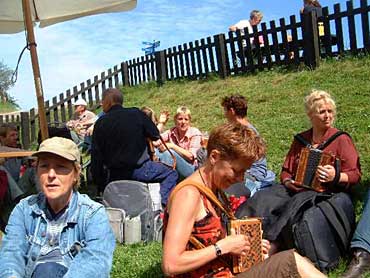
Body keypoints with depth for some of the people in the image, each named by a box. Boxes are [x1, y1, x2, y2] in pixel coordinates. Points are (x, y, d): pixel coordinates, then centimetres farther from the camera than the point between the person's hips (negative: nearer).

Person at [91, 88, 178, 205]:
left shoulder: (100, 123, -1)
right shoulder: (136, 114, -5)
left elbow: (96, 155, 0)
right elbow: (155, 135, 3)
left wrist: (100, 185, 9)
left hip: (113, 175, 3)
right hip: (138, 169, -2)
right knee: (171, 174, 11)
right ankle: (162, 204, -6)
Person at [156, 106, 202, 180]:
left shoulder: (195, 133, -5)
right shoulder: (171, 132, 6)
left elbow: (190, 156, -18)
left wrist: (172, 146, -25)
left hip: (189, 169, -3)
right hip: (172, 168, 3)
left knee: (169, 152, -33)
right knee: (156, 151, -25)